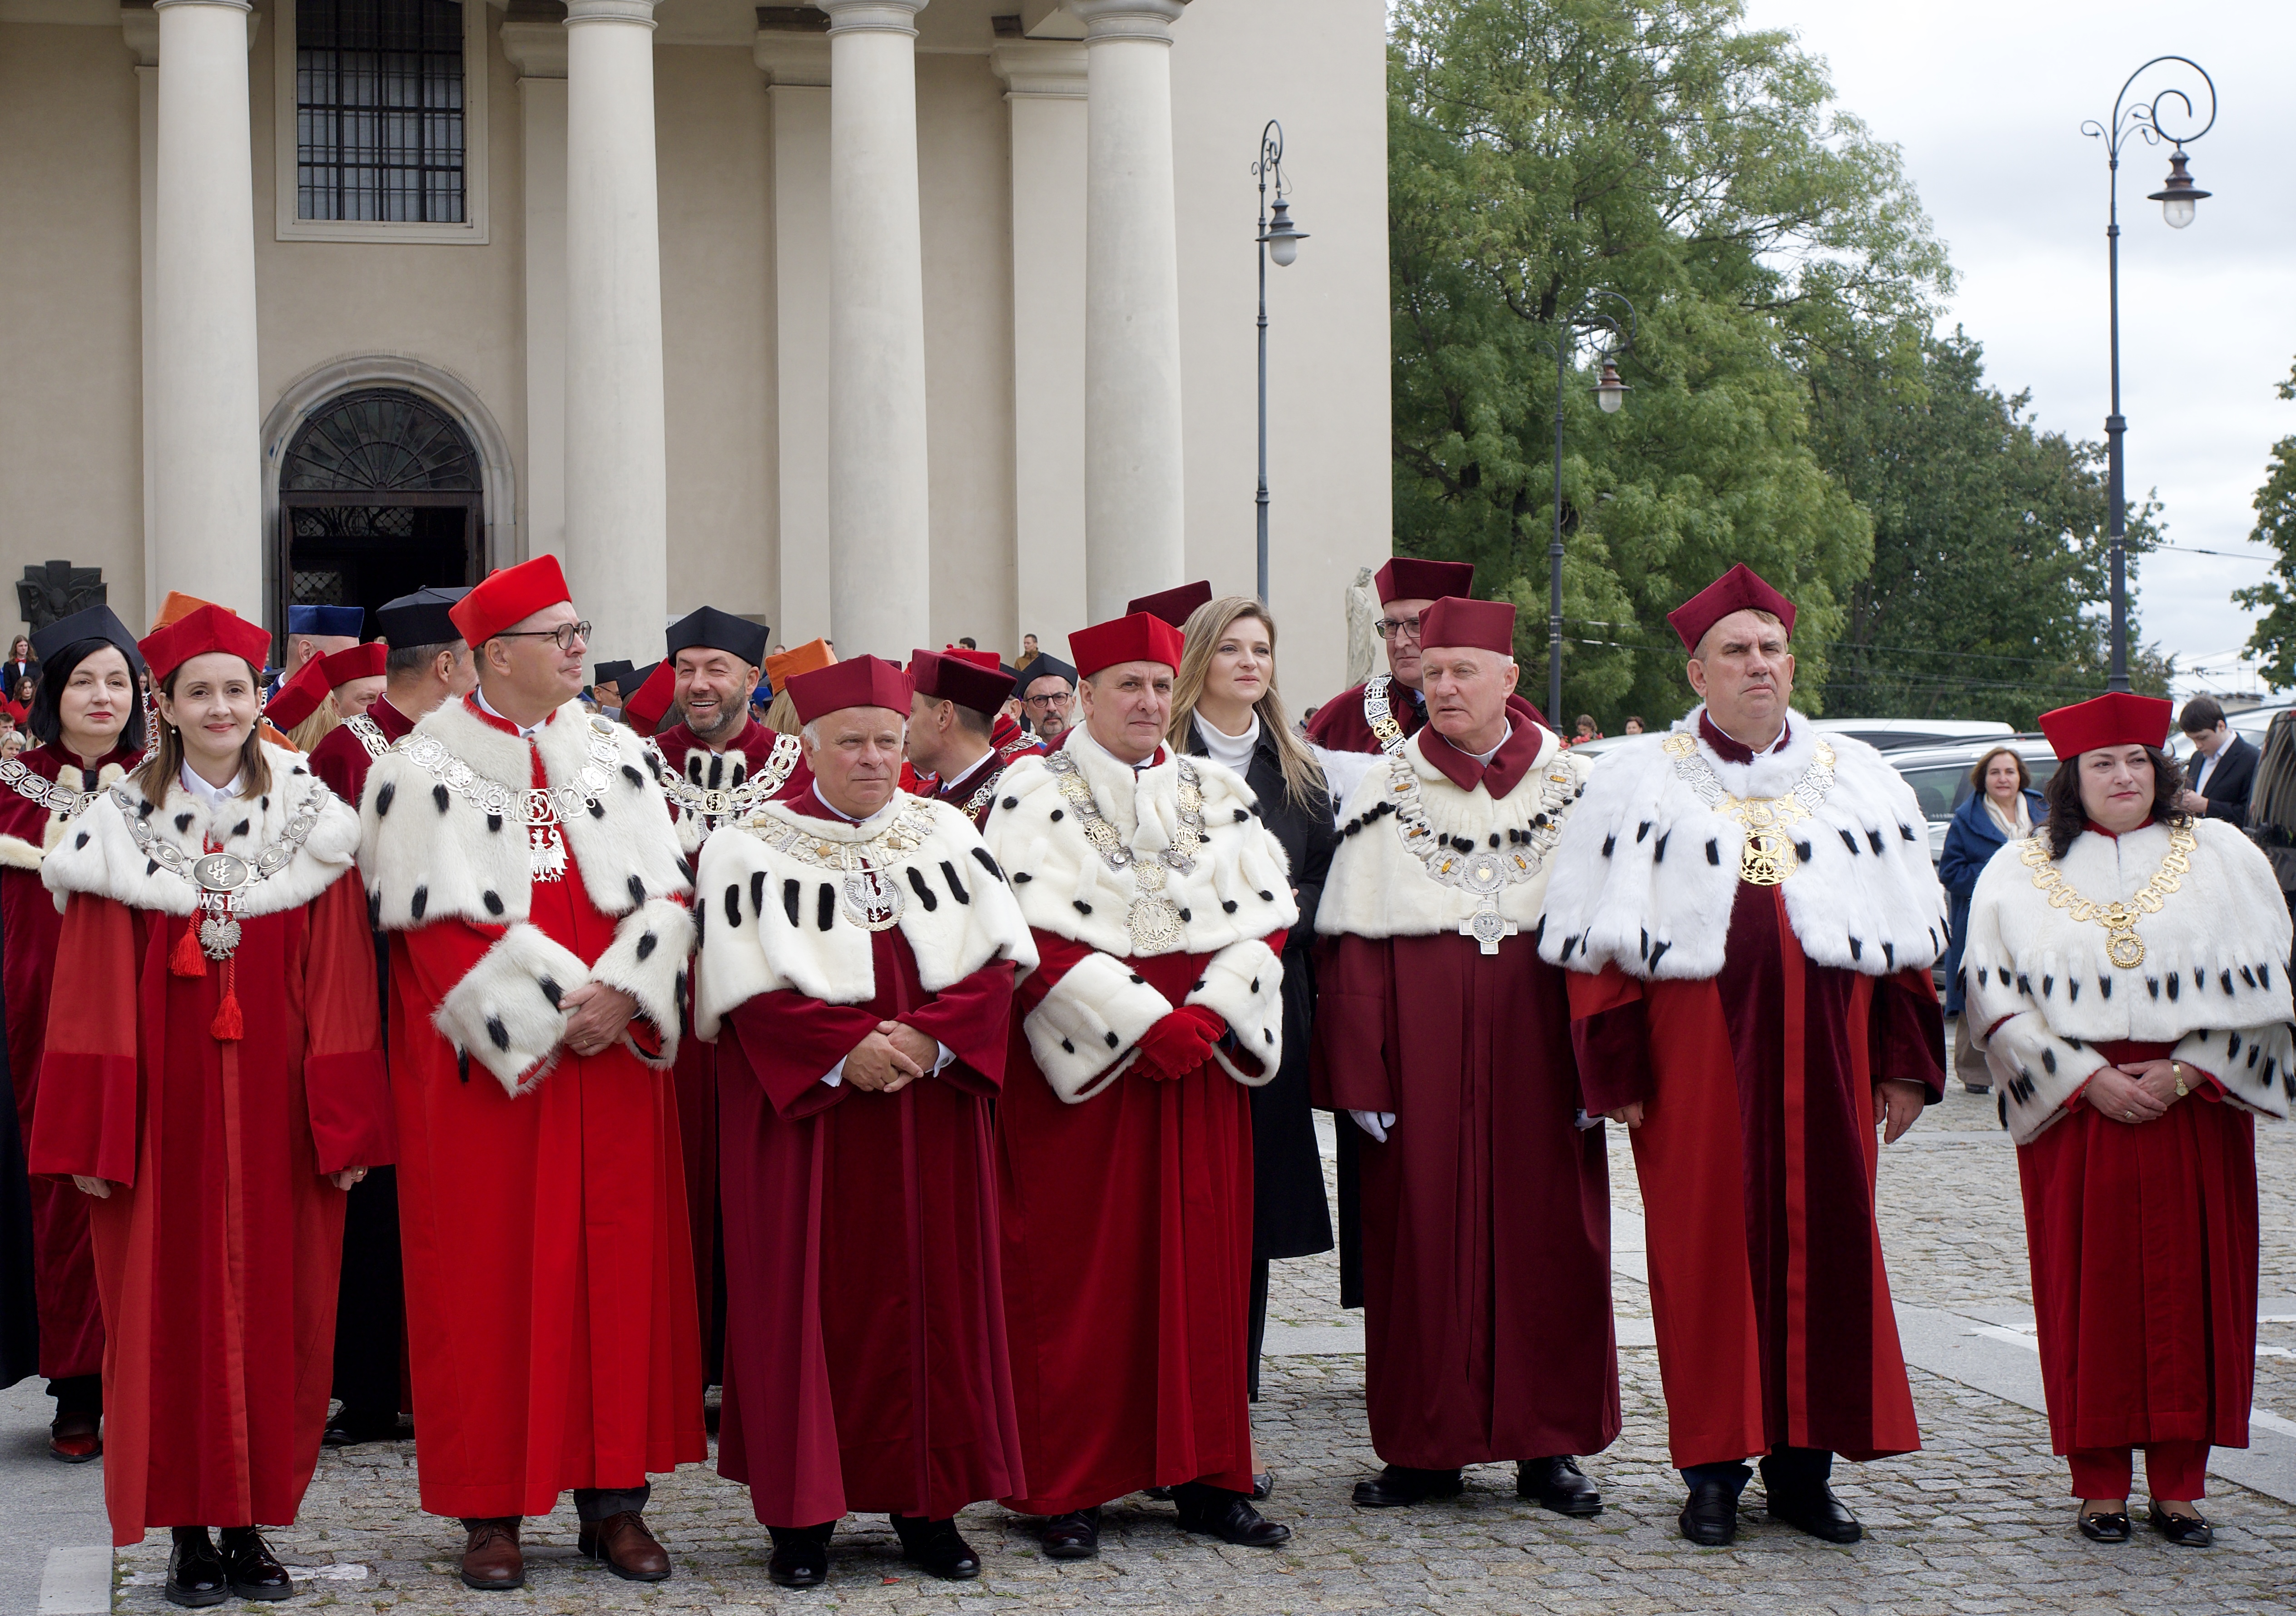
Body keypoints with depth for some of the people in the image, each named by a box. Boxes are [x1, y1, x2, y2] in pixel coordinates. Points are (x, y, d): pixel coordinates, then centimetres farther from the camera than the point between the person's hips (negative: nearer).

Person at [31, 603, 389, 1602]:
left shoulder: (311, 824, 4)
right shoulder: (120, 827, 2)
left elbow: (338, 991, 1)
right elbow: (95, 998, -1)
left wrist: (345, 1126, -4)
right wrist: (93, 1136, -8)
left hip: (274, 1117, 1)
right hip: (163, 1110, -1)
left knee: (271, 1311, 3)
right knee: (169, 1312, 2)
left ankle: (251, 1526, 13)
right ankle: (189, 1531, 10)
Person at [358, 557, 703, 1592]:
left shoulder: (614, 754, 12)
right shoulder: (426, 768, -2)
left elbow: (666, 891, 5)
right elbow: (440, 921, -10)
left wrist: (623, 993, -12)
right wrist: (553, 1008, -16)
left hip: (615, 1054, 4)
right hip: (490, 1063, -4)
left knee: (619, 1261, 3)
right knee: (488, 1267, -1)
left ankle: (613, 1496, 11)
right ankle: (491, 1511, 6)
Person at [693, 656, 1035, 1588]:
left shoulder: (945, 834, 10)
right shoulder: (754, 848, 0)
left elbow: (997, 959, 2)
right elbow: (749, 985, -9)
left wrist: (929, 1037, -14)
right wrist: (845, 1050, -20)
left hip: (932, 1108, 3)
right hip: (804, 1104, -3)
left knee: (932, 1293, 4)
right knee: (809, 1295, -2)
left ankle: (927, 1502, 12)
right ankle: (801, 1511, 4)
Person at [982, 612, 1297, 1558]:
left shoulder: (1216, 793, 13)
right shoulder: (1035, 791, 0)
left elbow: (1267, 914, 7)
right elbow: (1035, 932, -10)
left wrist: (1209, 1012, -11)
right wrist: (1143, 1022, -17)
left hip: (1201, 1053, 4)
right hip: (1080, 1058, -4)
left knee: (1200, 1262, 5)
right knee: (1077, 1268, -3)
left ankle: (1204, 1477, 12)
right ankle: (1066, 1487, 3)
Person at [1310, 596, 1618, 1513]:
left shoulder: (1570, 788, 7)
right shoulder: (1387, 794, 5)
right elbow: (1355, 951, -1)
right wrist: (1361, 1077, -9)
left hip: (1536, 1041, 1)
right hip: (1422, 1050, -1)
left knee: (1547, 1237, 2)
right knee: (1419, 1240, 1)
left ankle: (1547, 1445, 13)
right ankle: (1426, 1447, 10)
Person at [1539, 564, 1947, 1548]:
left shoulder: (1858, 782, 13)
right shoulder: (1639, 784, 5)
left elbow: (1907, 939, 12)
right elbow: (1603, 939, -1)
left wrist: (1905, 1061, 5)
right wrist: (1616, 1067, -8)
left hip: (1827, 1061, 2)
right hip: (1695, 1060, -2)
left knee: (1825, 1244, 3)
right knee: (1706, 1251, -1)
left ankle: (1803, 1466, 12)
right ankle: (1712, 1468, 8)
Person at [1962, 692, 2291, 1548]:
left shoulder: (2223, 856, 7)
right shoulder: (2018, 875, 6)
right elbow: (1998, 996, 0)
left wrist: (2184, 1073, -9)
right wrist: (2090, 1079, -10)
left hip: (2195, 1106, 1)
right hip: (2075, 1113, -1)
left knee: (2189, 1287, 1)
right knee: (2089, 1291, -1)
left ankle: (2179, 1483, 7)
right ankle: (2099, 1482, 6)